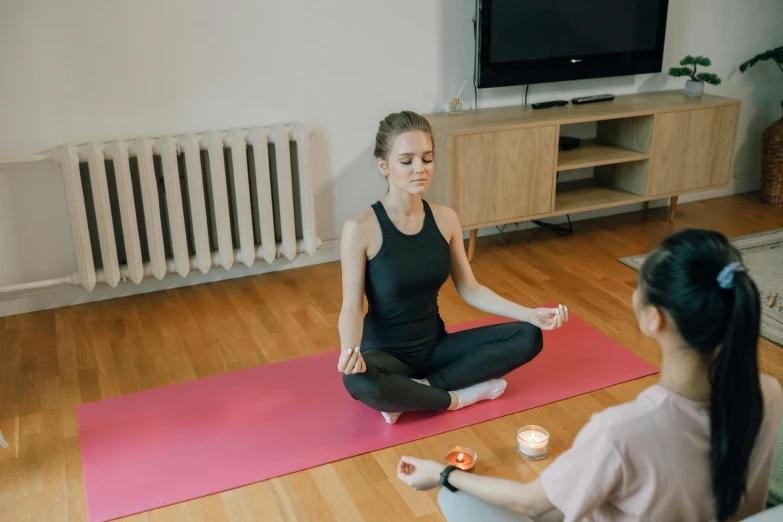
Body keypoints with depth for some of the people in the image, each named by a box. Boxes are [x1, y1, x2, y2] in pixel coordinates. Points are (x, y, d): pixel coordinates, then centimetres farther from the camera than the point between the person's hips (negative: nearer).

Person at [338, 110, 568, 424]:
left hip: (435, 344, 5)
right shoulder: (360, 229, -18)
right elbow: (351, 307, -17)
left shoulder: (446, 219, -3)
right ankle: (458, 397, -14)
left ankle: (418, 388, -14)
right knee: (358, 382, -40)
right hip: (385, 352, -5)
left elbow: (470, 289, 3)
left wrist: (531, 314, -7)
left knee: (529, 337, -9)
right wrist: (350, 349, -39)